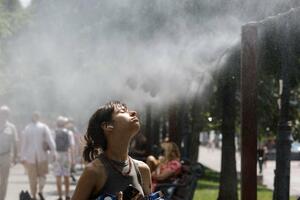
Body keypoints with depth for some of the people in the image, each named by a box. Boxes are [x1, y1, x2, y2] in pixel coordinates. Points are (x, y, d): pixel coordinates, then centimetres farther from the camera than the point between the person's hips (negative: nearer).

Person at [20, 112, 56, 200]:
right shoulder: (44, 127, 2)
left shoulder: (27, 128, 4)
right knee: (42, 174, 9)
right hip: (42, 155, -1)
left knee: (32, 178, 4)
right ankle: (40, 191, -2)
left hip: (30, 156, 1)